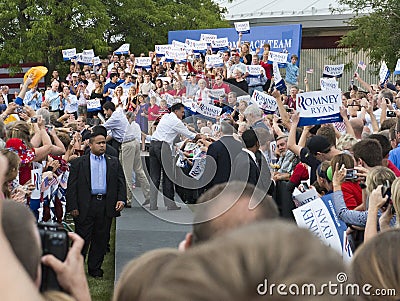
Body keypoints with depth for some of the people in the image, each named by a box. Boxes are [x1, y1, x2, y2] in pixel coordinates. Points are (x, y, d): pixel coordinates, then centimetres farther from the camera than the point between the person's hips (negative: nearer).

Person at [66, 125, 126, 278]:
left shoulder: (114, 163, 14)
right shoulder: (78, 163, 4)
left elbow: (121, 183, 11)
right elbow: (72, 186, 1)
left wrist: (121, 199, -6)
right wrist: (73, 207, -7)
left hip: (106, 206, 3)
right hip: (85, 206, -3)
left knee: (101, 239, 8)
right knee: (82, 238, 0)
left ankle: (94, 268, 19)